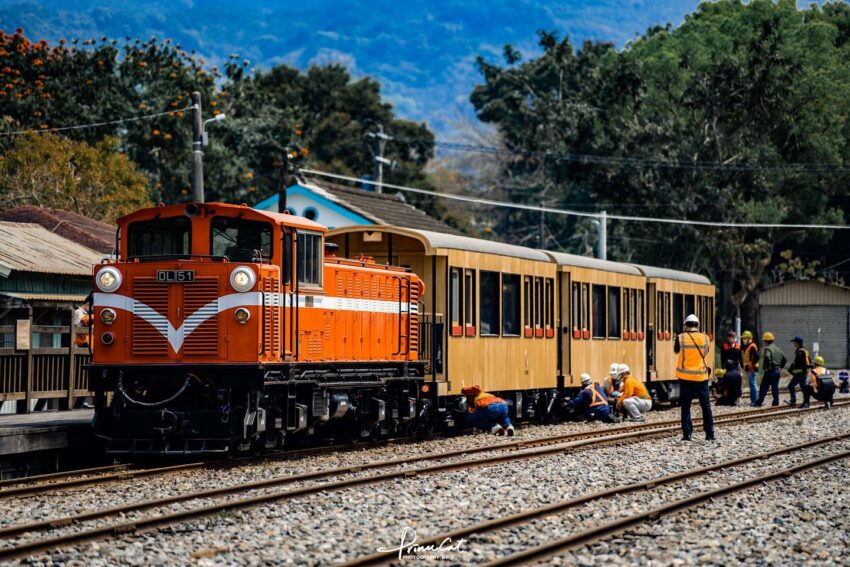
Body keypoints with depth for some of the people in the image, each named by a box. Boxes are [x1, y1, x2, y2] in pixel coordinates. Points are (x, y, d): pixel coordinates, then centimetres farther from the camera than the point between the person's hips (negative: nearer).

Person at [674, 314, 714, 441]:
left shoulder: (680, 338, -7)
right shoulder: (705, 338, -3)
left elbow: (676, 351, 12)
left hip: (685, 377, -1)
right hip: (701, 377, 1)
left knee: (686, 407, 4)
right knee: (706, 406, 10)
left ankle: (687, 434, -1)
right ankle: (710, 434, 13)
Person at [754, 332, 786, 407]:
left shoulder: (768, 349, -12)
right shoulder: (778, 349, 15)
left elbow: (767, 357, -32)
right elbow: (785, 359, 20)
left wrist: (766, 367, -22)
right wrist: (781, 367, 18)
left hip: (770, 371, -8)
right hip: (777, 370, 8)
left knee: (763, 388, -4)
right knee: (775, 387, 12)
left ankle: (759, 402, -3)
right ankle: (776, 402, 10)